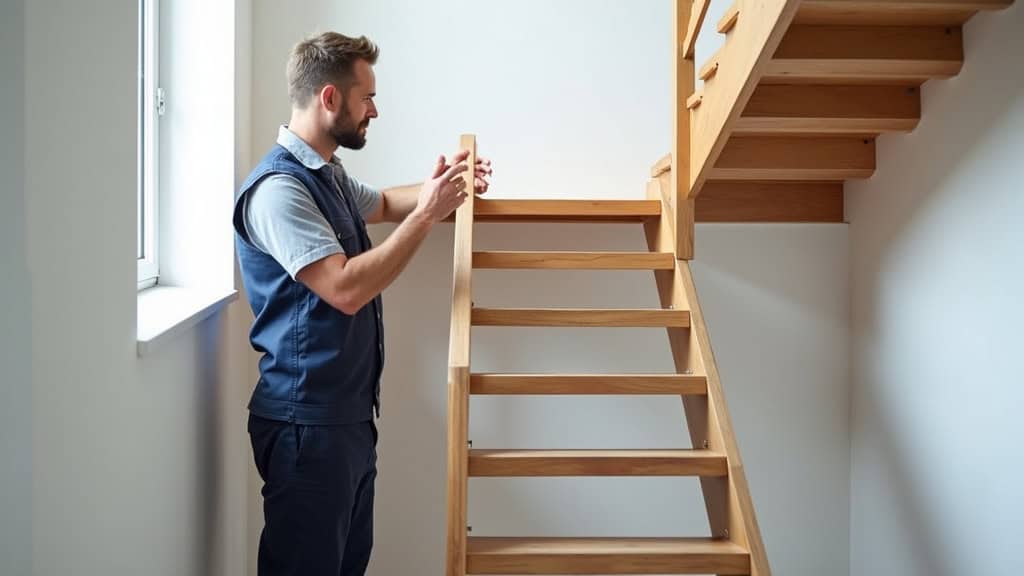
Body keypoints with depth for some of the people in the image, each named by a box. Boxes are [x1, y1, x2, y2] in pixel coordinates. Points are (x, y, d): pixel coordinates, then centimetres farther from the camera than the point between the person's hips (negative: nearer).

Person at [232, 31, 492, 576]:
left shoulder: (330, 175, 12)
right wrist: (427, 214, -20)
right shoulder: (279, 186, -19)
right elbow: (346, 289, -28)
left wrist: (439, 187, 13)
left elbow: (382, 204, 33)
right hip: (306, 420, -10)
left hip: (349, 410, 10)